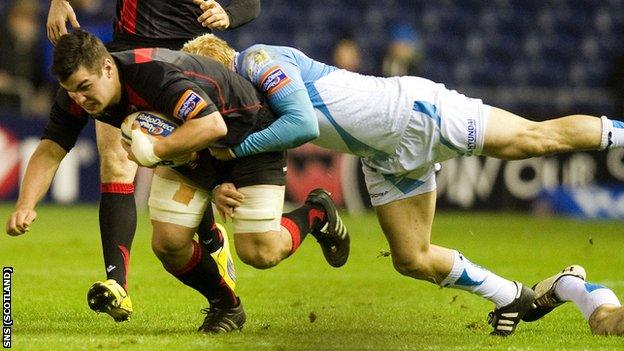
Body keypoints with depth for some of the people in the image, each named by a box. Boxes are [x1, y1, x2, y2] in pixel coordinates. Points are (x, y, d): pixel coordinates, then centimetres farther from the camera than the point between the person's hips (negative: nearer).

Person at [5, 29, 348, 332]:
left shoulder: (155, 73, -41)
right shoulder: (75, 95, -18)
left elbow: (212, 125, -48)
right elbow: (50, 151, -9)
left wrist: (153, 152, -39)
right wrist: (26, 206, -24)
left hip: (248, 135, -7)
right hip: (187, 152, 7)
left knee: (260, 253, -11)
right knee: (167, 243, -7)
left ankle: (317, 212, 21)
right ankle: (226, 305, 20)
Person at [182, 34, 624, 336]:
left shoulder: (258, 59, -22)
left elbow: (302, 124, -31)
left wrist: (237, 146, -22)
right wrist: (221, 187, -13)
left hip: (412, 112, -9)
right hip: (386, 158, 9)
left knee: (536, 138, -5)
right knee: (413, 261, 6)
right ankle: (512, 297, 20)